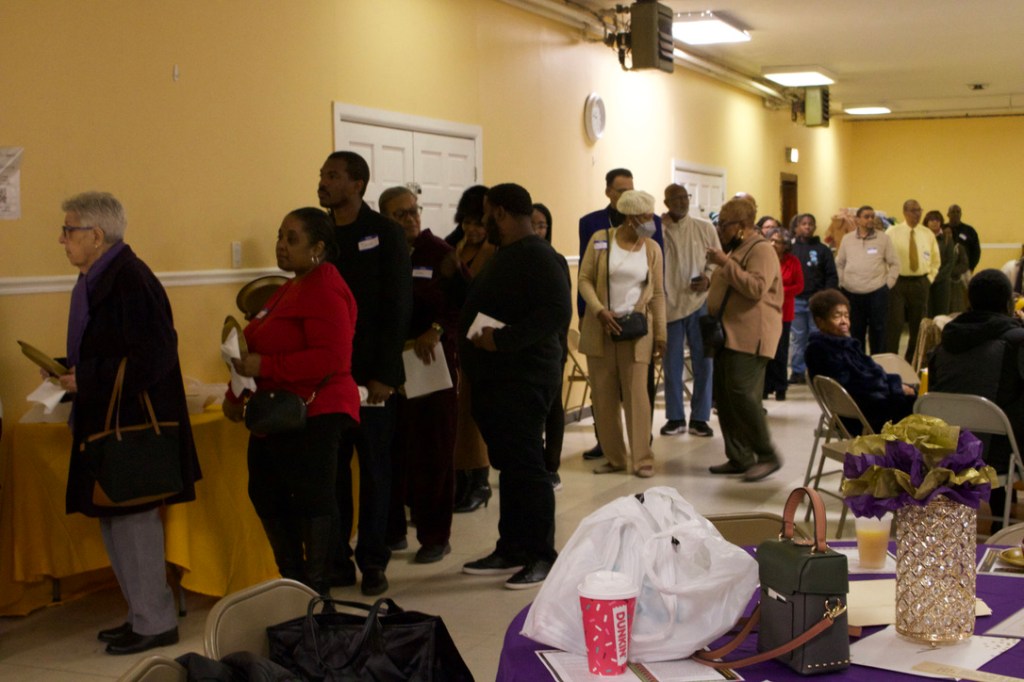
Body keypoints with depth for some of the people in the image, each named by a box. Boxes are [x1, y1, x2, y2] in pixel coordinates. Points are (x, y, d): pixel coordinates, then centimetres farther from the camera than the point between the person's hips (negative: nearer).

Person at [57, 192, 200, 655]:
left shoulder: (129, 281, -19)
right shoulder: (95, 279, 12)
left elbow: (151, 358, -24)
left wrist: (85, 380, -20)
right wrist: (69, 371, 3)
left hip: (132, 425, -10)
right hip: (107, 422, 10)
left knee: (133, 520, -2)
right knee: (115, 519, 16)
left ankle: (155, 623, 11)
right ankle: (143, 615, 29)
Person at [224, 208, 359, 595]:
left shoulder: (324, 291, -15)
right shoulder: (293, 288, 17)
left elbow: (331, 358, -26)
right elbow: (265, 346, 23)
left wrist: (264, 366, -24)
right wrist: (236, 393, 14)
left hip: (314, 415, -11)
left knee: (311, 500, -2)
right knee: (265, 493, 15)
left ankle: (316, 589, 11)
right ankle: (293, 578, 30)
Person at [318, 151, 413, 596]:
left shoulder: (384, 234, -3)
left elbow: (398, 308, -7)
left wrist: (384, 374, -13)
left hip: (371, 375, -4)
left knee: (374, 471, 5)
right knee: (331, 472, 6)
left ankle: (372, 562, 15)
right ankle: (336, 562, 15)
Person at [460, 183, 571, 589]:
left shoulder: (536, 256, -14)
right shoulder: (506, 255, 19)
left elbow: (558, 312, -25)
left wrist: (502, 339, -25)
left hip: (522, 381, -10)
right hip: (495, 380, 10)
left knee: (525, 467, -5)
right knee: (509, 466, 14)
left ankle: (542, 556, 4)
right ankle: (511, 551, 21)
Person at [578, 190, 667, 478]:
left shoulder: (652, 248, 3)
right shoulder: (600, 240, -1)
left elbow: (657, 294, 6)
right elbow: (585, 279, -1)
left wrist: (661, 334, 2)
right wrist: (599, 311, -15)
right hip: (600, 329, 0)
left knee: (636, 394, -4)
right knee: (604, 395, 4)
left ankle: (643, 459, 4)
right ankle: (614, 457, 15)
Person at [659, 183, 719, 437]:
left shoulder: (705, 228, 5)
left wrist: (708, 278, -12)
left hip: (699, 303, 1)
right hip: (668, 304, -1)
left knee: (702, 362, 4)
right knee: (671, 364, 7)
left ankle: (699, 418, 14)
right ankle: (675, 418, 18)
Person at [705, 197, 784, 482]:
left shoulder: (761, 250, -9)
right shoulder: (734, 249, 21)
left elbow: (757, 288, -24)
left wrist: (726, 264, -21)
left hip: (749, 338, -10)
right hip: (728, 335, 10)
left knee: (742, 394, -16)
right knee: (725, 398, 6)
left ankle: (768, 456, -5)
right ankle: (739, 458, 12)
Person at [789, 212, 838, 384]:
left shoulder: (823, 250, 4)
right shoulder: (791, 249, 6)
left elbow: (832, 276, 2)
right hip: (795, 301, 1)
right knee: (798, 337, 6)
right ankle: (798, 371, 12)